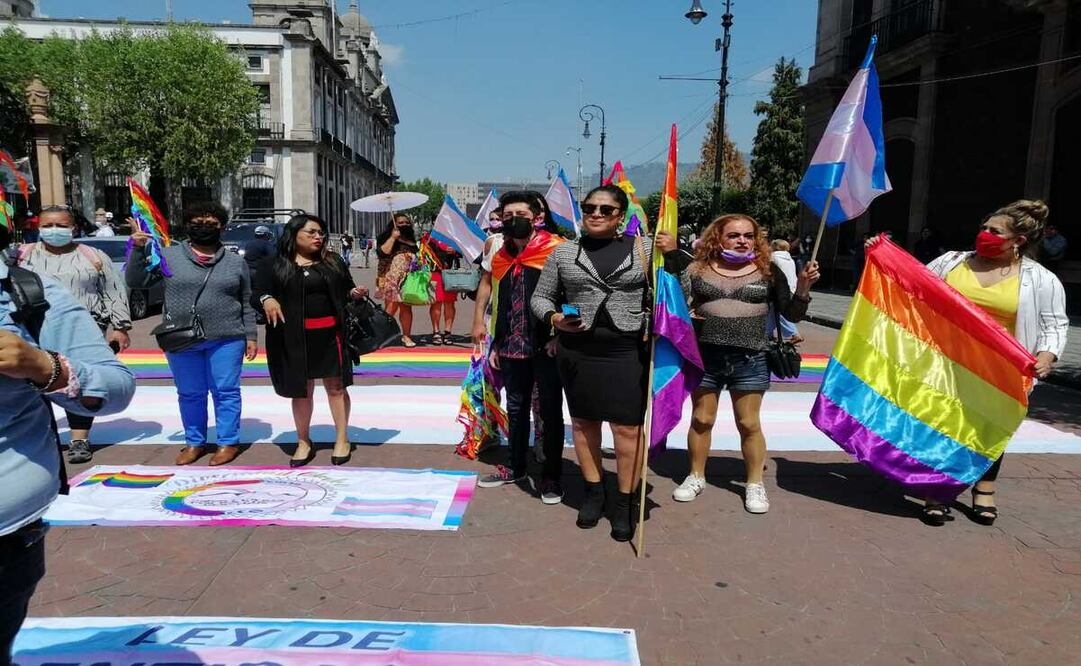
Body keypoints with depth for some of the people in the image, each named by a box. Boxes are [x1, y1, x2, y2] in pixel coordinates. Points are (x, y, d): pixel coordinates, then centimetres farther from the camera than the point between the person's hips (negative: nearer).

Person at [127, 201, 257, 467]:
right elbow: (136, 282, 4)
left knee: (226, 391, 3)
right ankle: (194, 442, 25)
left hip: (226, 340, -1)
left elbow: (246, 303, 9)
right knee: (189, 394, 11)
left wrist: (250, 336, 5)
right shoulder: (169, 255, 3)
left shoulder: (235, 261, 6)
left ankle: (228, 442, 15)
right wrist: (138, 249, -8)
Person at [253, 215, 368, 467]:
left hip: (330, 335, 1)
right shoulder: (273, 266, 2)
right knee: (301, 391, 8)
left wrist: (355, 293, -7)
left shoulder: (333, 262, 10)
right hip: (294, 339, -1)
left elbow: (346, 290, 16)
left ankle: (342, 439, 18)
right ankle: (304, 442, 24)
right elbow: (256, 295, -2)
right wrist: (266, 299, -24)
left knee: (336, 387, 5)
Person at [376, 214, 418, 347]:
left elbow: (417, 256, 30)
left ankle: (406, 336, 10)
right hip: (392, 279, -5)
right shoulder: (386, 238, 1)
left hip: (408, 279, 5)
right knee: (391, 308, -11)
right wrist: (393, 238, -13)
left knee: (407, 308, 5)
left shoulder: (412, 239, 19)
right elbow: (382, 252, -15)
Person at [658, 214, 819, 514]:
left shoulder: (768, 272, 3)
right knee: (701, 420, 10)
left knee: (749, 424, 6)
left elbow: (792, 314, 5)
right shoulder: (698, 270, 2)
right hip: (704, 357, 1)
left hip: (749, 361, 0)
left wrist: (803, 286, -12)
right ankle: (696, 476, 28)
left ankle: (755, 483, 23)